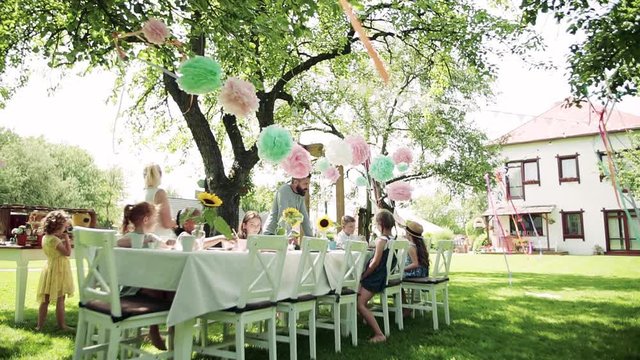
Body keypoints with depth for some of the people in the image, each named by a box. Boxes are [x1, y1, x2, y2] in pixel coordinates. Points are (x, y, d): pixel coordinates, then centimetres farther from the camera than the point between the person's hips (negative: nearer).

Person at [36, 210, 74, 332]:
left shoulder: (45, 237, 7)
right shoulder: (54, 240, -21)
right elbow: (67, 252, -18)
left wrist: (63, 239, 6)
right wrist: (66, 238, -11)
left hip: (50, 270, 9)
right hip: (58, 271, -9)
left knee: (45, 300, 13)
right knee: (60, 300, 0)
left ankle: (40, 325, 18)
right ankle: (61, 325, 8)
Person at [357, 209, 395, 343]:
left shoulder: (381, 240, -16)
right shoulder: (391, 239, 10)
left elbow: (375, 262, -18)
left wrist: (362, 277, -9)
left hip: (375, 277, -9)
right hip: (382, 276, 9)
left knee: (360, 304, -13)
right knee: (362, 303, 16)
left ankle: (379, 334, -16)